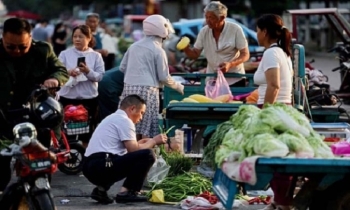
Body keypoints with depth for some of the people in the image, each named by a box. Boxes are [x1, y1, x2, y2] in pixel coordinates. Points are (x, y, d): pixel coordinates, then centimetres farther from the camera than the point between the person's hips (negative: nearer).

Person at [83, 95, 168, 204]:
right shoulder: (124, 120, -4)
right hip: (102, 166, -10)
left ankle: (101, 188, 12)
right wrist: (153, 141, 7)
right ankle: (126, 192, -7)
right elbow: (133, 150, -6)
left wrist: (139, 143, 28)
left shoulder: (112, 118, 25)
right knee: (147, 155, -11)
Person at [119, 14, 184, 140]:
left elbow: (122, 67, 15)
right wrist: (179, 87, 11)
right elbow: (164, 77, -4)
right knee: (147, 129, -2)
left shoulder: (134, 46, 11)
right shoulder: (158, 50, -5)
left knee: (132, 127, 8)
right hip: (147, 89, -6)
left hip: (129, 87, 6)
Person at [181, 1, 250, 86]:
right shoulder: (204, 31, -2)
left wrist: (230, 64, -28)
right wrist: (186, 49, -20)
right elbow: (195, 54, 4)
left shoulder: (235, 29, -11)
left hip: (235, 80, -3)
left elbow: (245, 55, -10)